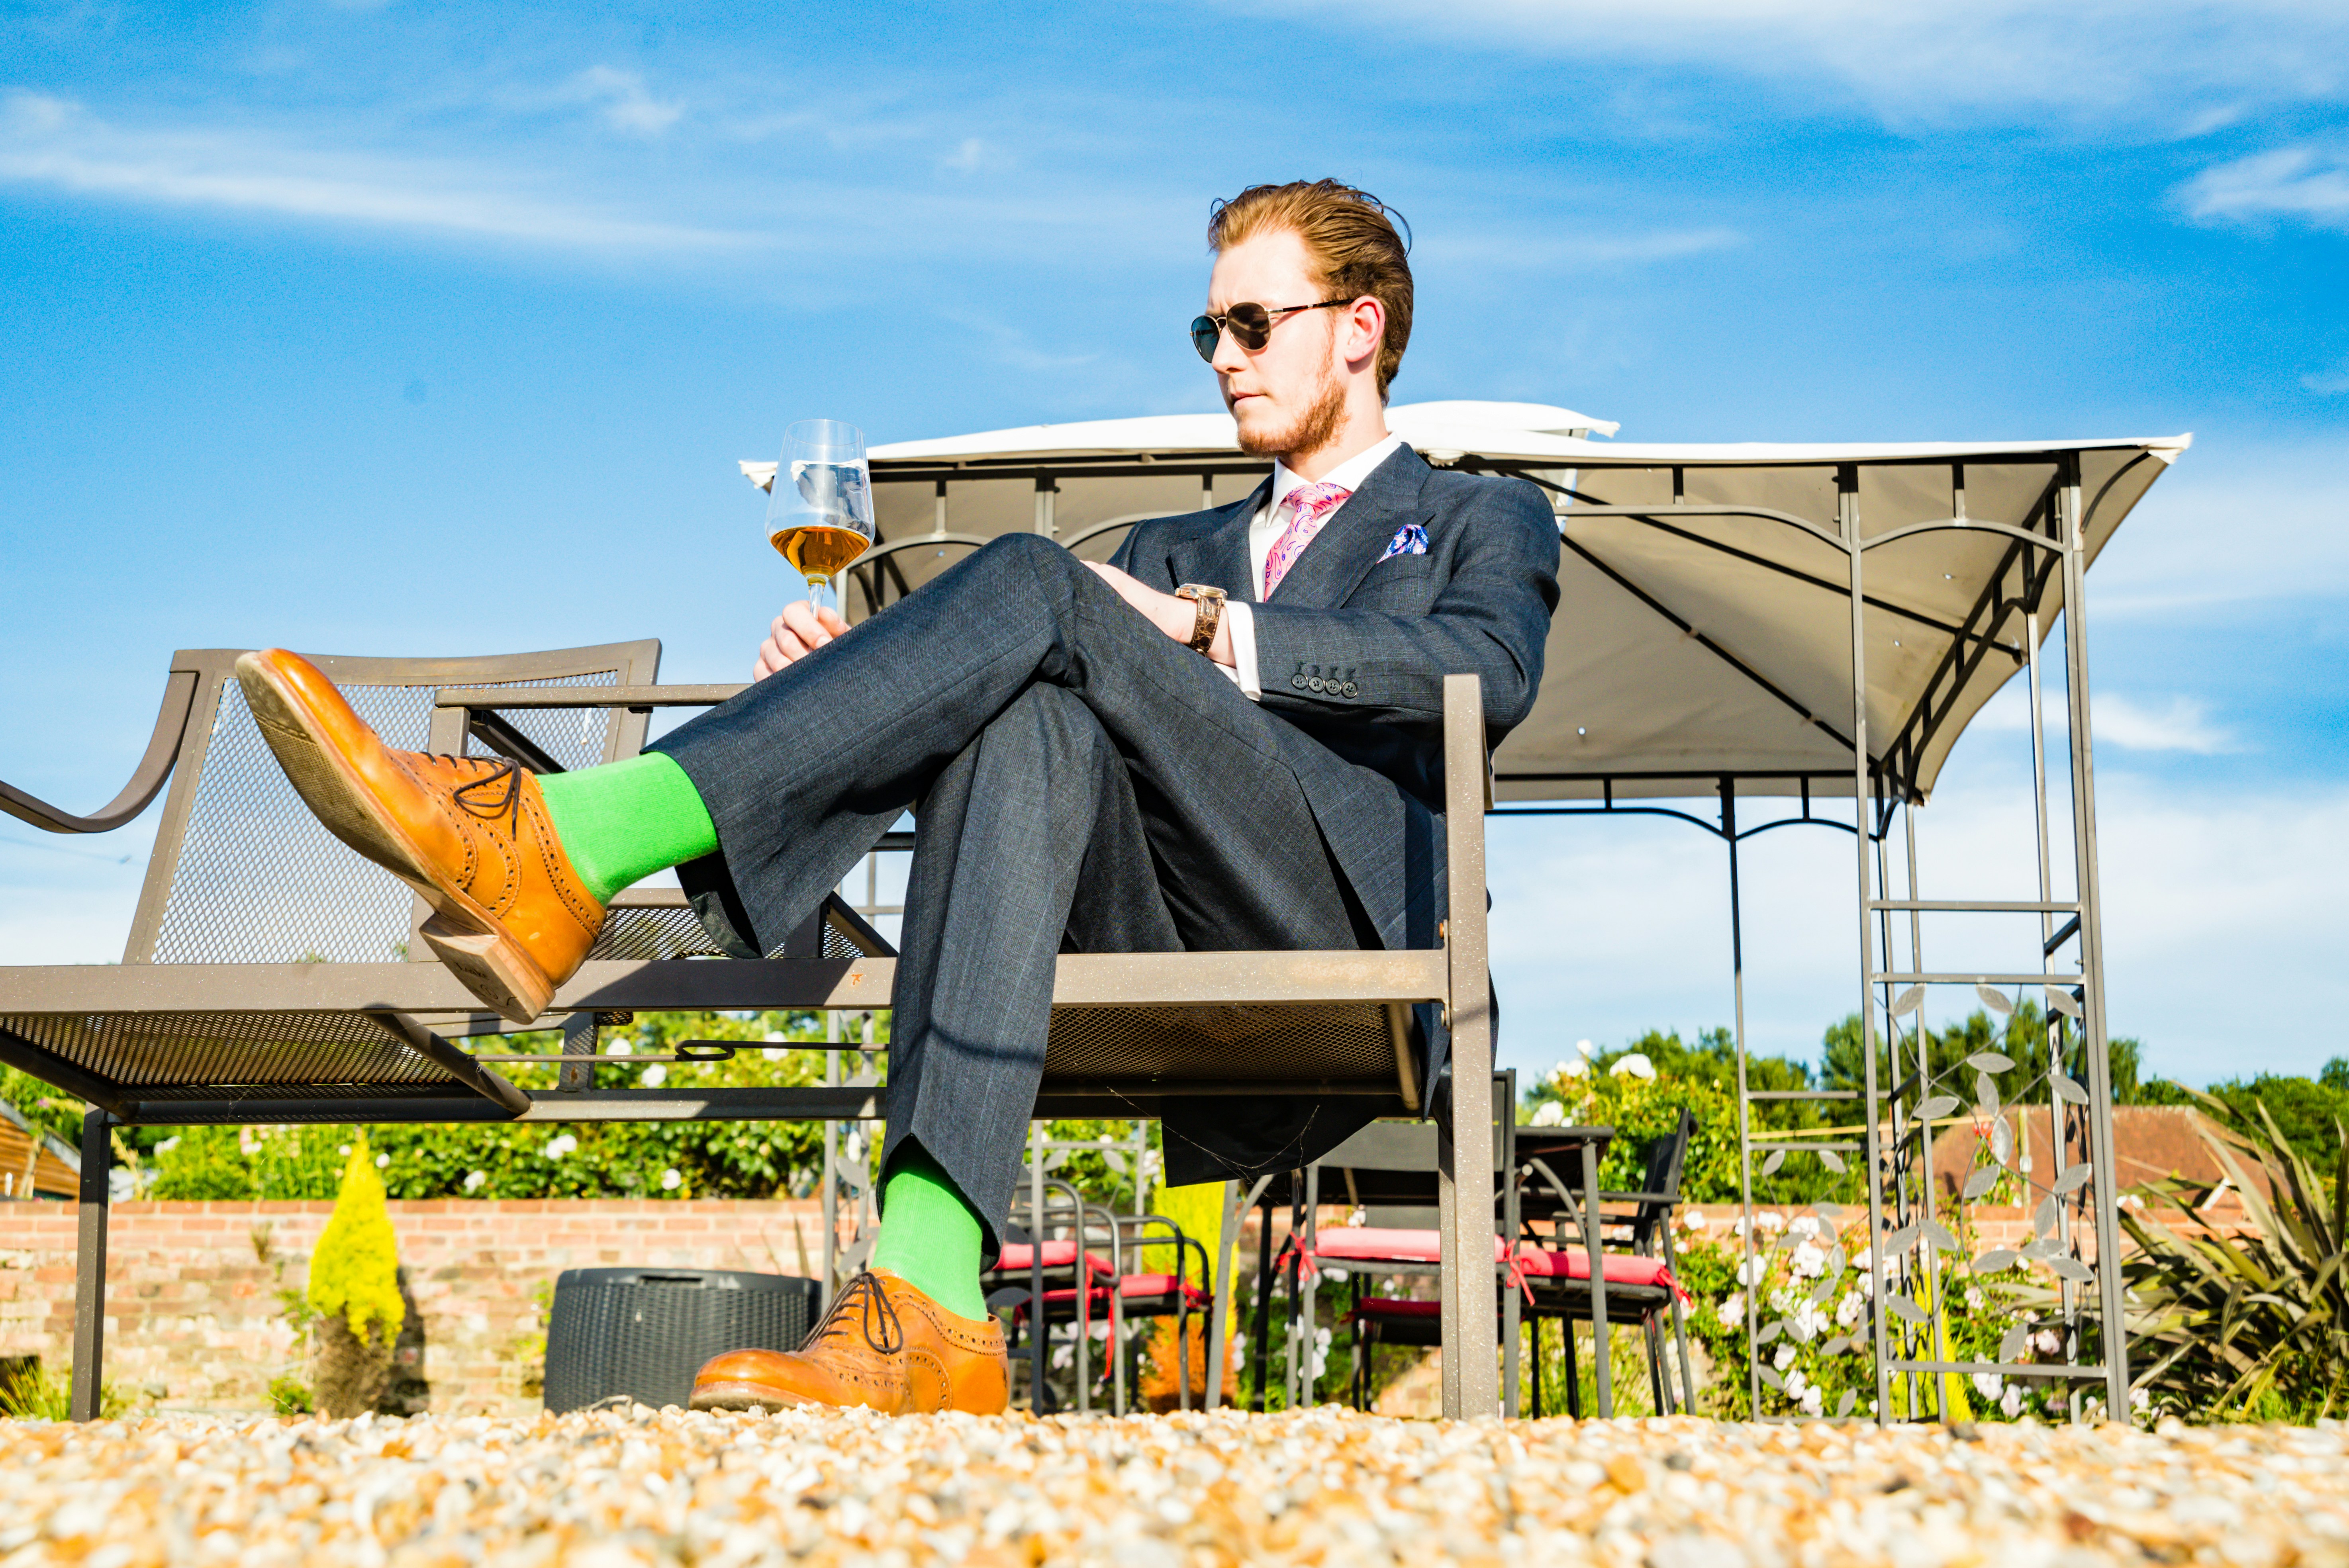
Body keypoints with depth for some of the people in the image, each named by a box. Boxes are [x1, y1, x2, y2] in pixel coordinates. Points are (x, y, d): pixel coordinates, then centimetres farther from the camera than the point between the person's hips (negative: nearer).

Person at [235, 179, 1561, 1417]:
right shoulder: (1179, 548, 37)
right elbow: (1026, 693, 21)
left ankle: (560, 848, -35)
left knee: (1032, 582, -21)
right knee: (1029, 727, -31)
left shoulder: (1487, 521, 23)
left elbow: (1490, 668, -2)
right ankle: (926, 1314, -43)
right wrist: (847, 675, 0)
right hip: (1159, 965, 4)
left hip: (1336, 918, -4)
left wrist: (1209, 631, -11)